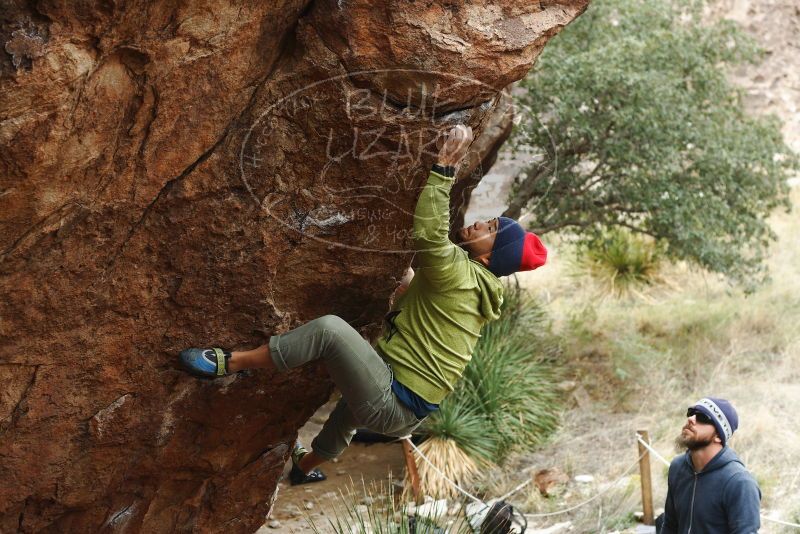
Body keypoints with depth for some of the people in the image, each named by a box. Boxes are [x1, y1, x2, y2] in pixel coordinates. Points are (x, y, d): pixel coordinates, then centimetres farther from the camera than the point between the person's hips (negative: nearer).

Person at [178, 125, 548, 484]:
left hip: (390, 403, -11)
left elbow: (428, 233, -33)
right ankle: (305, 466, 67)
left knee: (331, 328, -25)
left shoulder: (460, 274, -15)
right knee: (349, 412, 43)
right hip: (408, 414, 11)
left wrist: (445, 165, -28)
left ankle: (230, 363, -18)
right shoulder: (478, 289, 14)